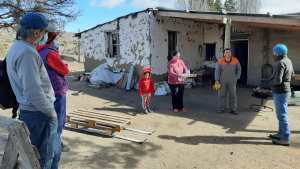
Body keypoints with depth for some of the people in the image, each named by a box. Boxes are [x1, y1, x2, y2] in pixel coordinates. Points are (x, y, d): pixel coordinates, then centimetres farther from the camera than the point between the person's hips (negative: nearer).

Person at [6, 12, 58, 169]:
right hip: (39, 114, -9)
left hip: (26, 109, 9)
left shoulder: (15, 48, 9)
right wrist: (51, 112, -14)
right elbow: (33, 92, -25)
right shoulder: (27, 52, -22)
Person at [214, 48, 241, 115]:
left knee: (233, 95, 3)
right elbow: (217, 71, -9)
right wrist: (217, 80, -15)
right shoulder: (220, 61, -10)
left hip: (232, 81, 1)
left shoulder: (235, 60, -5)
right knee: (222, 95, 5)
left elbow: (239, 69, 8)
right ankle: (221, 109, 14)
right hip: (222, 81, -1)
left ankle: (233, 110, 12)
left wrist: (237, 78, 3)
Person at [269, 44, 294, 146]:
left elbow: (277, 80, -25)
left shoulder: (280, 63, -20)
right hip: (285, 90, 10)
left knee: (282, 115, -4)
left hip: (280, 92, -10)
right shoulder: (288, 61, 10)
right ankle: (281, 133, 30)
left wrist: (271, 82, -6)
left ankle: (285, 138, 2)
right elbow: (292, 74, 26)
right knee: (282, 113, 18)